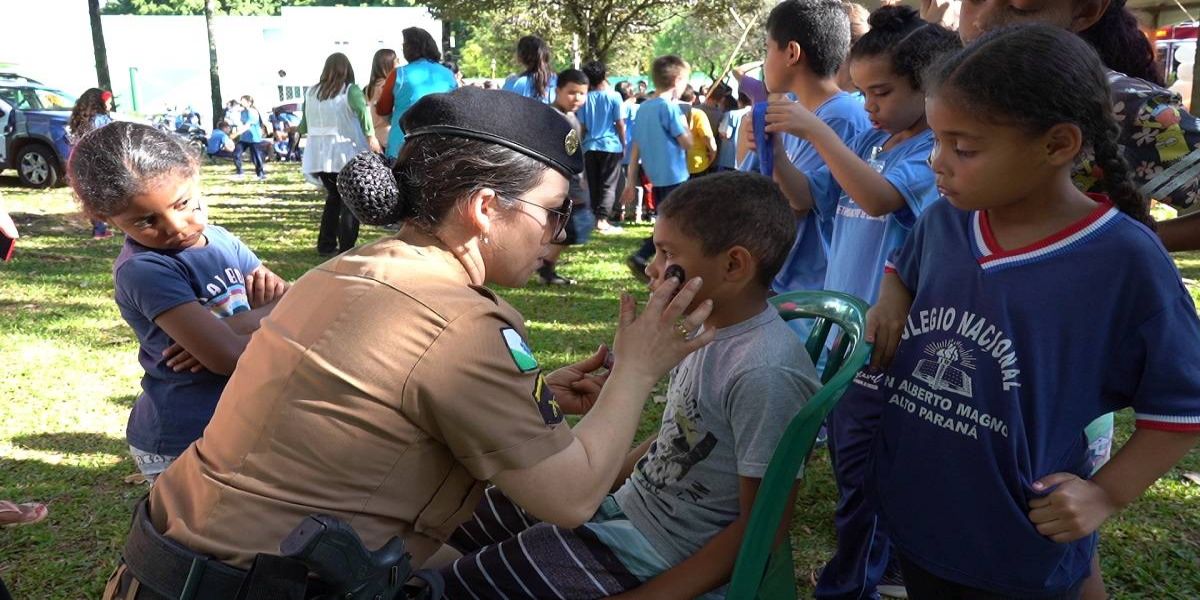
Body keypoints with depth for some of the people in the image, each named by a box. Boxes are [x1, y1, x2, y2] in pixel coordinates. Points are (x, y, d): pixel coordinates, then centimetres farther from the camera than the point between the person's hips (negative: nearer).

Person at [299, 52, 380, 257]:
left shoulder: (311, 93, 7)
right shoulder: (351, 90, -4)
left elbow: (304, 126, 14)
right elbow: (362, 110, -25)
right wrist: (371, 137, -28)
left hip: (320, 156, 5)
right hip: (347, 154, -5)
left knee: (333, 197, 21)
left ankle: (326, 245, 21)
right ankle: (346, 249, -1)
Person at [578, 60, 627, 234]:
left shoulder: (585, 98, 3)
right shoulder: (614, 96, -4)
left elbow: (582, 126, 5)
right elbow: (620, 124, -4)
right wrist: (623, 144, 7)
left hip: (590, 146, 3)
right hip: (611, 145, -3)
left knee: (593, 185, 11)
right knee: (608, 184, 0)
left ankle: (596, 218, 14)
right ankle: (602, 219, -9)